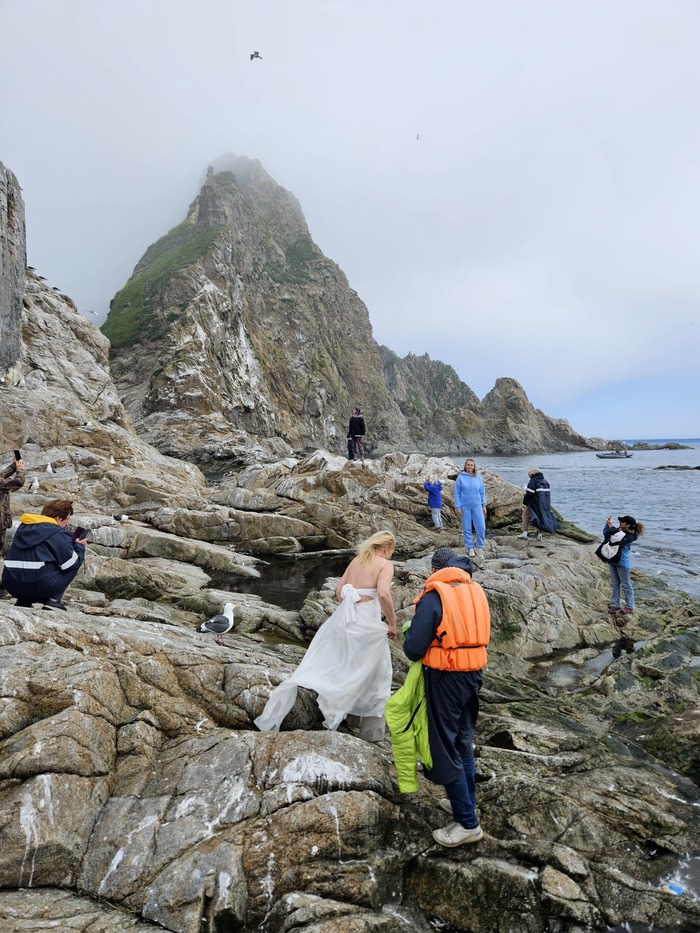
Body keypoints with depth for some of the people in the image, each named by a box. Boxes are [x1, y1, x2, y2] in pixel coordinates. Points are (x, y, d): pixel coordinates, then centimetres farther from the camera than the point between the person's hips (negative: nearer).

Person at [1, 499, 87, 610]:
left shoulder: (23, 527, 18)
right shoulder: (57, 533, -4)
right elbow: (73, 563, -6)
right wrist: (79, 546, 13)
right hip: (39, 587, -7)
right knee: (73, 565, 10)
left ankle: (23, 601, 18)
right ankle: (54, 600, 0)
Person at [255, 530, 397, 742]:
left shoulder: (356, 560, 15)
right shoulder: (385, 564, -4)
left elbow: (339, 591, 17)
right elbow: (383, 594, -21)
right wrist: (392, 623, -9)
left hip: (344, 617, 6)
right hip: (366, 622, -6)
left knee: (323, 666, 11)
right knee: (376, 674, 14)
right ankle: (371, 729, 21)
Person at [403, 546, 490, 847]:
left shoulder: (434, 597, -18)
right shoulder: (476, 592, 2)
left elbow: (413, 649, -18)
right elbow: (481, 635, 11)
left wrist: (410, 636, 3)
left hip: (445, 679, -7)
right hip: (473, 675, 7)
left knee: (445, 748, 8)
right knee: (464, 742, 23)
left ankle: (467, 823, 17)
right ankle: (465, 803, 39)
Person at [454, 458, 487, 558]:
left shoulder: (478, 477, 3)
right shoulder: (460, 477, -4)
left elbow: (482, 492, 9)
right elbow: (457, 493, -3)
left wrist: (484, 505, 6)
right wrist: (458, 507, -6)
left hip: (477, 506, 2)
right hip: (465, 507, -2)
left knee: (481, 527, -1)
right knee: (467, 528, 5)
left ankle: (480, 547, 16)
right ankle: (470, 548, 17)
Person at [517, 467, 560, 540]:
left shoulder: (532, 482, -14)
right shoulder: (545, 482, 10)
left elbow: (528, 494, -17)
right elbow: (548, 494, 15)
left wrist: (524, 502, -3)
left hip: (534, 504, -6)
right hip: (544, 505, 6)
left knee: (526, 516, 8)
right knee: (541, 517, 16)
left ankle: (524, 532, 4)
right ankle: (540, 534, 15)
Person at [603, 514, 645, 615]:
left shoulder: (630, 537, -21)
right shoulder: (620, 530, 1)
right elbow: (605, 533, 10)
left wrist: (611, 527, -25)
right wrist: (607, 524, -5)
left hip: (623, 563, -8)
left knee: (626, 585, 7)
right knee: (615, 584, 15)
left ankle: (629, 607, 20)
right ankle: (615, 605, 24)